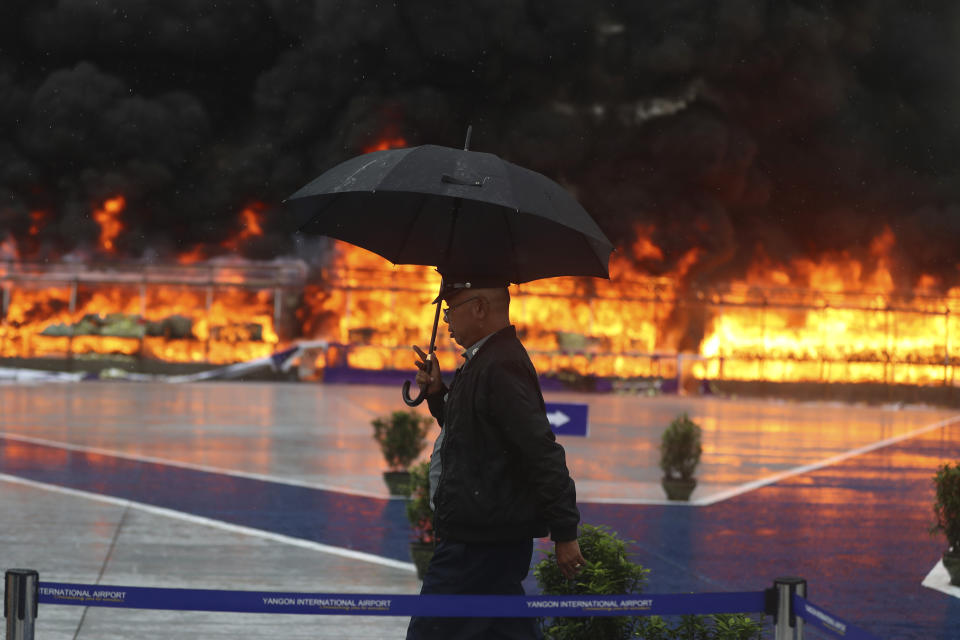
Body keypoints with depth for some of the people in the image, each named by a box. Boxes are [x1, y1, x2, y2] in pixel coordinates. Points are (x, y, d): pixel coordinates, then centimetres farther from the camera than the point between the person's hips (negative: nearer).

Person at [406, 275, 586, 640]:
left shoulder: (501, 368, -19)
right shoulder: (484, 361, 15)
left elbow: (542, 452, -24)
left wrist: (564, 532, -23)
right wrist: (437, 393, 10)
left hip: (477, 548, -11)